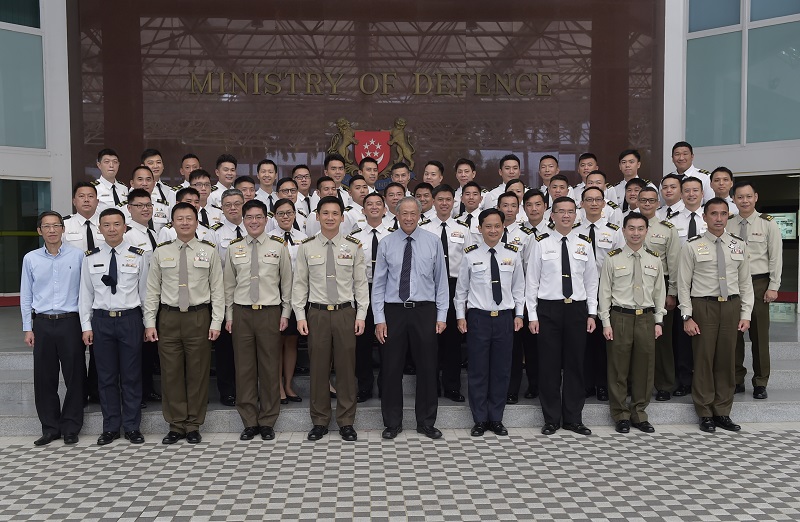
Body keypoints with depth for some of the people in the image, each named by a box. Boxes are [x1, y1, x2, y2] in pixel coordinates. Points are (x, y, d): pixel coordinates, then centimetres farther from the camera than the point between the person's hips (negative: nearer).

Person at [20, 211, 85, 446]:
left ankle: (71, 427, 17)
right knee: (44, 378, 8)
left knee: (74, 376, 4)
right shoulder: (30, 259, 5)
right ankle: (50, 427, 21)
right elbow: (26, 296, 9)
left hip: (70, 321, -2)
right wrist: (28, 328, 5)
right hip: (43, 323, 2)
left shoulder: (78, 255, -1)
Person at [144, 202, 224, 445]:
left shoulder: (209, 251, 1)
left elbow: (217, 289, 0)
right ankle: (176, 425, 20)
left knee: (198, 373, 5)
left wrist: (216, 322, -6)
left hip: (199, 317, -1)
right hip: (169, 317, 1)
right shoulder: (161, 252, 5)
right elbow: (152, 290, 6)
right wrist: (149, 322, 0)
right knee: (171, 373, 6)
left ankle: (194, 426, 18)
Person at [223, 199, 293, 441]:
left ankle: (267, 422, 17)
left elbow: (287, 282, 4)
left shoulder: (279, 246, 2)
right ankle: (249, 422, 18)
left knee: (270, 368, 4)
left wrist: (286, 313, 1)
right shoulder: (234, 248, 7)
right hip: (241, 312, 2)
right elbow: (229, 284, 11)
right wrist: (229, 315, 7)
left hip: (270, 312, -1)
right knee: (244, 369, 6)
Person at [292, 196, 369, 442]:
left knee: (346, 367, 5)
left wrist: (361, 315, -2)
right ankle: (319, 421, 21)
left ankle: (346, 422, 18)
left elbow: (361, 283, 4)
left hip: (345, 313, 0)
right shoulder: (306, 247, 2)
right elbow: (300, 283, 4)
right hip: (317, 313, 0)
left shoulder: (354, 246, 3)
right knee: (318, 368, 6)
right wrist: (300, 315, -2)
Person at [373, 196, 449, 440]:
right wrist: (379, 319, -3)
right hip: (394, 311, 0)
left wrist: (441, 315, 0)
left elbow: (441, 280, 4)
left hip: (424, 310, 0)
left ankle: (426, 422, 23)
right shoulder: (386, 244, 2)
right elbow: (378, 283, 2)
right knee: (391, 368, 6)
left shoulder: (433, 242, 2)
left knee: (427, 368, 7)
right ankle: (392, 423, 22)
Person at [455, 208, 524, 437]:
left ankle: (496, 419, 21)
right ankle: (480, 420, 17)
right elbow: (461, 288, 5)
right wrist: (460, 316, 2)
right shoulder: (470, 255, -1)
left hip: (505, 317, 2)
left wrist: (519, 314, 5)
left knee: (501, 370, 8)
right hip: (478, 317, -2)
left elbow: (518, 287, 10)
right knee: (478, 370, 4)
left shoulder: (513, 254, 3)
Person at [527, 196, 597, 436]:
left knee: (575, 364, 8)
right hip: (549, 309, -2)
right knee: (549, 365, 3)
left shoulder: (584, 244, 7)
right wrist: (532, 315, -5)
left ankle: (573, 418, 21)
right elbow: (531, 280, -1)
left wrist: (592, 313, 5)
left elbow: (591, 280, 10)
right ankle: (551, 419, 16)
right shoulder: (542, 243, -1)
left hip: (577, 309, 2)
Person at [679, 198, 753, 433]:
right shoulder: (692, 246, -3)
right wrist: (687, 317, -9)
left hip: (731, 306, 3)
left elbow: (745, 282, 9)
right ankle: (705, 414, 16)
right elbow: (683, 284, -4)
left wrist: (746, 314, 3)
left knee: (727, 360, 9)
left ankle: (723, 413, 21)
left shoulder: (739, 245, 6)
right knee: (704, 360, 3)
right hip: (703, 306, -3)